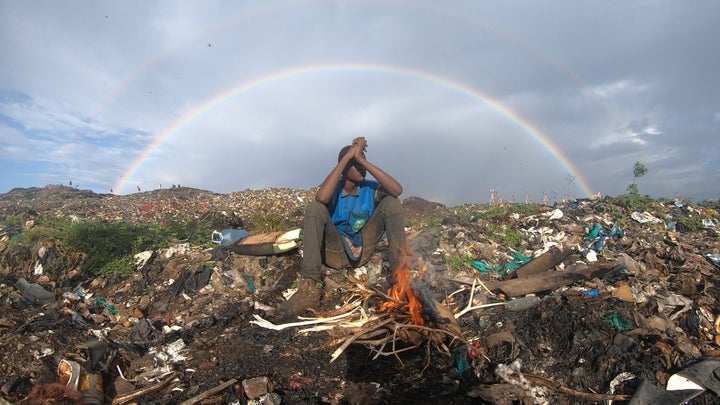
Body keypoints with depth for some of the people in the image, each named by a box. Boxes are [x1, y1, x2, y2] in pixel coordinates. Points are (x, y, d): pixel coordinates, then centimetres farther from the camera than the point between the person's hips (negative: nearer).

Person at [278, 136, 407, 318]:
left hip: (363, 250, 2)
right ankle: (310, 287, -37)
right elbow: (322, 197, -33)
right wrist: (348, 156, -28)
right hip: (335, 251, -1)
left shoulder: (371, 188, -2)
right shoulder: (333, 189, -6)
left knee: (391, 202, -15)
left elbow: (397, 189, -24)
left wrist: (362, 159, -25)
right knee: (315, 207, -27)